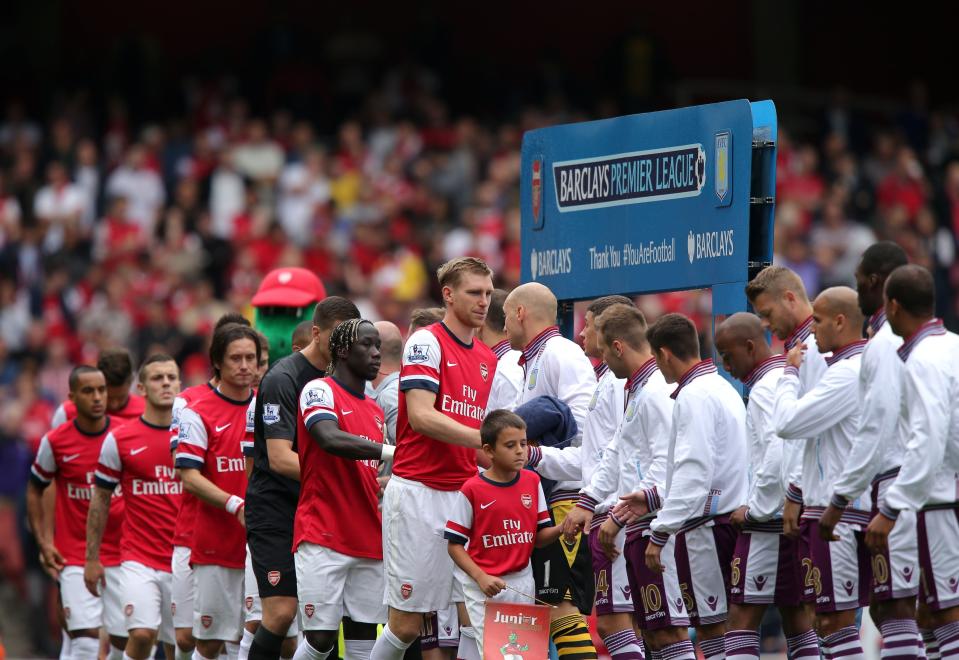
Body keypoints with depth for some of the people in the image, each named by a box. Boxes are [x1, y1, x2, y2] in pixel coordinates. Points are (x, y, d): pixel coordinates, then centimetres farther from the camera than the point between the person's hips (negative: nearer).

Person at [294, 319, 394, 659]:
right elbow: (330, 439, -25)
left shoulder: (375, 410, 19)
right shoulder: (320, 391, -4)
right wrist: (390, 450, -31)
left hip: (369, 542, 7)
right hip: (323, 538, -7)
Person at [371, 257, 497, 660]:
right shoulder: (427, 342, -6)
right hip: (420, 493, -6)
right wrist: (484, 439, -24)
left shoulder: (488, 358, 16)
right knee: (407, 624, -3)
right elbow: (422, 416, -18)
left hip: (466, 494, 6)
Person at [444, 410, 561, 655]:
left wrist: (560, 530, -12)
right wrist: (481, 578, -17)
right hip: (484, 586, -4)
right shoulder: (472, 489, -8)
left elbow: (538, 537, 9)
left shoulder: (532, 482, 5)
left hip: (522, 582, 4)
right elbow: (455, 545, -5)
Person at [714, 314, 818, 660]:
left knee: (742, 616, -7)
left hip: (771, 519, -9)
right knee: (797, 615, 11)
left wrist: (755, 511, -15)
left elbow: (777, 455, -25)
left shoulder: (765, 389, -13)